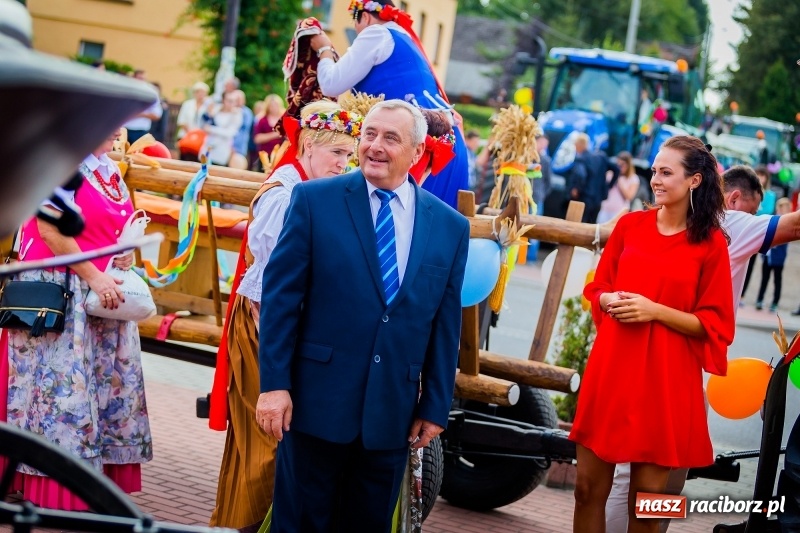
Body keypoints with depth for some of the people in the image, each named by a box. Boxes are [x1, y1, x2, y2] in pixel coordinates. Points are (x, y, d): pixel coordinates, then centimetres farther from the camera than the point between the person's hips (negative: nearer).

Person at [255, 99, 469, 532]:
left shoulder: (450, 226, 5)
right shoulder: (314, 200, -3)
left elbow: (446, 326, 8)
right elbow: (279, 296, -4)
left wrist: (436, 407, 6)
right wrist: (273, 383, -10)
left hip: (393, 411, 3)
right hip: (317, 399, -2)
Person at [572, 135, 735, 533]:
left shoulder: (711, 243, -4)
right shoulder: (630, 225, 5)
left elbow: (714, 325, -4)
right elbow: (597, 288, 16)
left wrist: (656, 311, -15)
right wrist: (610, 301, -7)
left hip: (664, 380, -3)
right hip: (610, 369, 3)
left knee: (647, 498, 2)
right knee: (589, 486, 5)